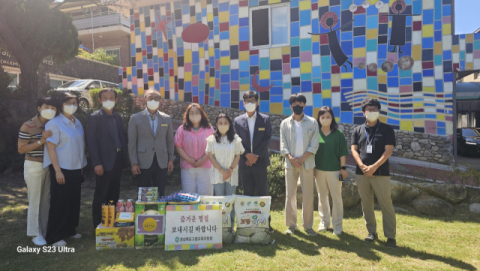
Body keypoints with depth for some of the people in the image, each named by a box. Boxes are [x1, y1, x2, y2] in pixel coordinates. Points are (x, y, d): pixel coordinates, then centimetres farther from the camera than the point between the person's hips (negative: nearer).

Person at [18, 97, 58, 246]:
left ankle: (46, 230, 24)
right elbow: (21, 149, -12)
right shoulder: (28, 126, -10)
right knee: (35, 200, 3)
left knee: (47, 199, 11)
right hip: (34, 166, -5)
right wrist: (41, 141, -21)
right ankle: (35, 233, 16)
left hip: (50, 165, 5)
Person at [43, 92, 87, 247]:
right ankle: (54, 237, 14)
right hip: (62, 169, -6)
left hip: (76, 168, 6)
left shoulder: (77, 123, 8)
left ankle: (69, 230, 28)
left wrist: (82, 165, 10)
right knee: (59, 203, 2)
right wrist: (57, 170, -17)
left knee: (74, 201, 13)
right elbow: (50, 147, -14)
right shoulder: (54, 123, -10)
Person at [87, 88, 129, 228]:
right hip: (104, 162, -6)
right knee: (100, 196, 3)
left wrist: (124, 158, 7)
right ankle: (98, 225, 15)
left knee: (114, 194, 14)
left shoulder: (118, 117, 13)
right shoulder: (94, 117, -5)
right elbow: (91, 142, -10)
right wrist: (96, 163, -16)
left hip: (118, 160, 6)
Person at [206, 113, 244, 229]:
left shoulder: (235, 139, 2)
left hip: (232, 174, 0)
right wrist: (222, 170, -9)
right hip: (218, 174, 0)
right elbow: (210, 156, -2)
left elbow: (238, 156, 1)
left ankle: (231, 226, 11)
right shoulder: (212, 139, 1)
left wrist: (230, 170, -9)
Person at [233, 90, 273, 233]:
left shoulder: (265, 119, 3)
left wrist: (256, 156, -12)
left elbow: (267, 140, -4)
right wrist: (247, 155, -11)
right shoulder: (238, 121, 7)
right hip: (244, 163, 1)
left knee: (263, 193, 4)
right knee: (248, 194, 8)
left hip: (260, 162, -1)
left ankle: (266, 222, 14)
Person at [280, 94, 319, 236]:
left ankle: (308, 226, 15)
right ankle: (291, 225, 16)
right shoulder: (285, 123, 8)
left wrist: (302, 158, -10)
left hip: (307, 163, -1)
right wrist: (290, 158, -12)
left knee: (308, 195, 3)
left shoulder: (312, 122, 5)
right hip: (290, 163, 1)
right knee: (290, 195, 4)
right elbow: (283, 144, 3)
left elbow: (314, 145, 0)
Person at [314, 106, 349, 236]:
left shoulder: (338, 134, -2)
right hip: (319, 170, 2)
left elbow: (342, 153, -1)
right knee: (322, 197, 13)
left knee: (337, 197, 3)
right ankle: (324, 222, 27)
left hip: (334, 170, -2)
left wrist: (343, 168, -4)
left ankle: (338, 225, 16)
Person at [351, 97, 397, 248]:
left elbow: (388, 151, -6)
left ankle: (390, 236, 9)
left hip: (381, 173, -3)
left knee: (386, 205, -1)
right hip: (361, 173, 3)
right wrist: (362, 166, -12)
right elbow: (354, 150, 3)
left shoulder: (386, 129, 2)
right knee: (366, 204, 9)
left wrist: (374, 167, -16)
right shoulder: (358, 130, 10)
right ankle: (372, 232, 21)